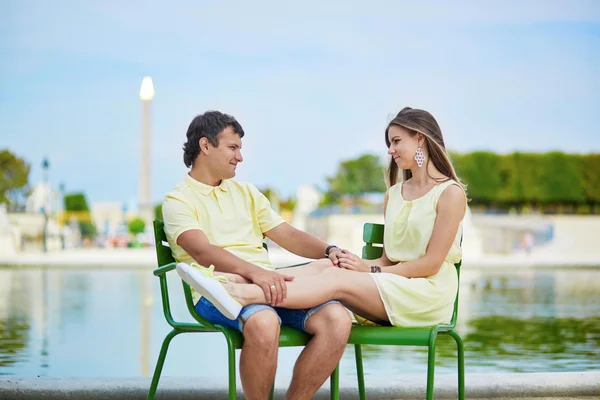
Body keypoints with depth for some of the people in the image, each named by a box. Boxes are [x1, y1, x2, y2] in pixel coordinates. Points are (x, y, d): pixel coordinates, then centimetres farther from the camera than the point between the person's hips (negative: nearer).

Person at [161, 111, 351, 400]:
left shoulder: (245, 192, 27)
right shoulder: (178, 200, 5)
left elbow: (288, 236, 22)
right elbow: (202, 251, -14)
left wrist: (329, 250, 1)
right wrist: (255, 273, -30)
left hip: (268, 284, 6)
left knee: (337, 319, -21)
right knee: (263, 322, -39)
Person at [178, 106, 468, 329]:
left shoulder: (451, 193, -1)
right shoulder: (394, 194, 23)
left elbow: (431, 262, -7)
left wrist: (373, 269, -11)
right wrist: (365, 265, -6)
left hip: (429, 293, -6)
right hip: (390, 288, 6)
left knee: (338, 279, -29)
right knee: (328, 270, -24)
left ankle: (239, 294, -47)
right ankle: (239, 293, -44)